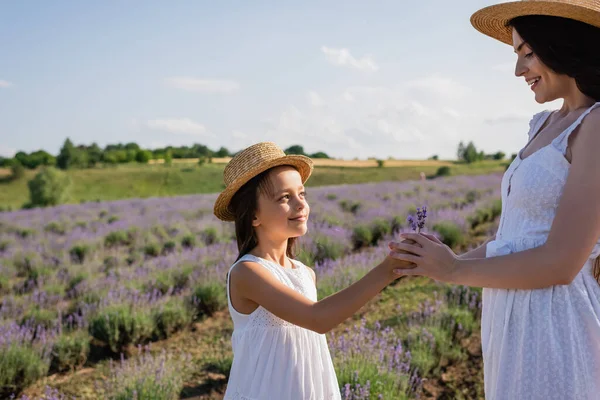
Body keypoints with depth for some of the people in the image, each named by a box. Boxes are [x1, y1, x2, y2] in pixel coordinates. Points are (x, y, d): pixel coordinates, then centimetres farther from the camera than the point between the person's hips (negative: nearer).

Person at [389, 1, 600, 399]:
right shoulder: (550, 124, 13)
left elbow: (561, 262, -21)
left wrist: (456, 270, -10)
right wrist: (444, 261, 5)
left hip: (555, 332, -9)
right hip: (520, 325, 9)